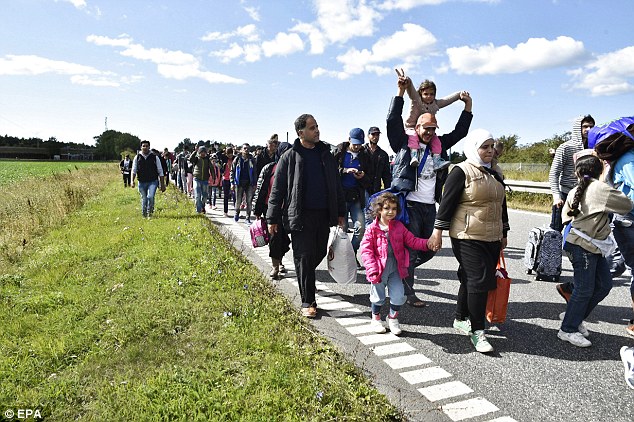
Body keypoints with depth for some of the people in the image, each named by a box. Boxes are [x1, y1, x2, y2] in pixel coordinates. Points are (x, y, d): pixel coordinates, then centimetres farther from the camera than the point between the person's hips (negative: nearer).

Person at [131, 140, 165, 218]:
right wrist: (132, 181, -8)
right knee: (144, 199, 8)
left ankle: (150, 211, 1)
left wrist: (162, 184, 2)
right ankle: (144, 214, 28)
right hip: (142, 182, 2)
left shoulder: (154, 157, 0)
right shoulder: (137, 157, 5)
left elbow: (160, 171, 4)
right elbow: (134, 170, 7)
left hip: (153, 181, -2)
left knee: (150, 197, -21)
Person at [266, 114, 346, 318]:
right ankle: (307, 302, 8)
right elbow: (277, 190, -1)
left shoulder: (326, 154, 11)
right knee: (304, 257, -2)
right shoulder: (290, 157, -2)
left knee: (319, 253, 14)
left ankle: (305, 280, 42)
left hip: (324, 215, 5)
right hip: (301, 215, -5)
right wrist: (272, 219, -4)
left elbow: (336, 185, 17)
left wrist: (340, 212, 14)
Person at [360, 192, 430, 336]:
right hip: (379, 269, -3)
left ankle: (393, 318, 30)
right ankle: (376, 319, 36)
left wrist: (427, 243, -12)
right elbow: (366, 250, -12)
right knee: (378, 296, 12)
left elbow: (411, 241, 4)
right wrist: (372, 269, -20)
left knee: (398, 296, 4)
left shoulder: (399, 226, 2)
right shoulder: (372, 229, -10)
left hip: (395, 269, 3)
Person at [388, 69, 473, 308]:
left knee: (429, 249, 13)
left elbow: (459, 132, 20)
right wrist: (401, 92, -15)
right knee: (410, 249, -3)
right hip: (410, 204, -6)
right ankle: (409, 292, 11)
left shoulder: (439, 146, 15)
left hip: (429, 206, 6)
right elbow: (393, 121, -10)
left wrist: (468, 107, 12)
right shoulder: (405, 144, 0)